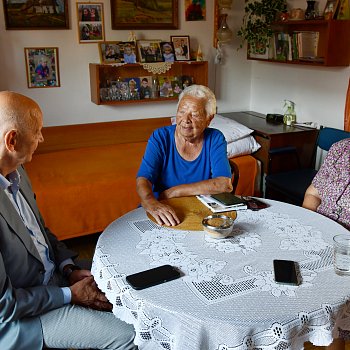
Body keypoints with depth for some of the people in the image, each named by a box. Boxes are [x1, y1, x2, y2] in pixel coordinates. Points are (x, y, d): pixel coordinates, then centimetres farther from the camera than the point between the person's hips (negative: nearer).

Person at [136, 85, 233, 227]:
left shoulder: (215, 139, -2)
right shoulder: (160, 137, -4)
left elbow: (225, 185, -12)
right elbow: (143, 180, -15)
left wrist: (174, 191, -14)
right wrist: (152, 203, -37)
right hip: (164, 214, 0)